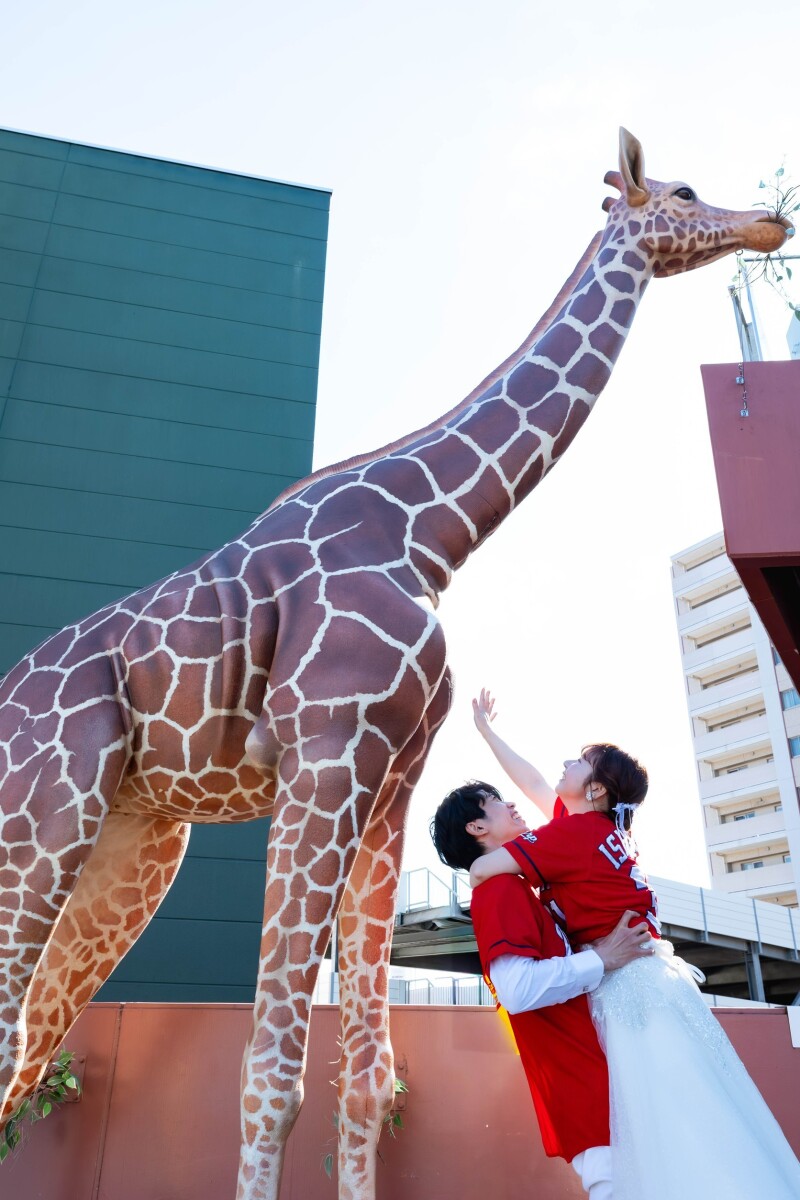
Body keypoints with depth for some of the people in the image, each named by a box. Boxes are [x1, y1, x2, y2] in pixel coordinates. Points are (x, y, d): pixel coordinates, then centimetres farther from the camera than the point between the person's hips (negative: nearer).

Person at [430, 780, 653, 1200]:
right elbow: (518, 989, -27)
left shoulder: (514, 889, 17)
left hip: (594, 1073, 10)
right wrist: (602, 959, -17)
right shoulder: (501, 887, -13)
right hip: (586, 1087, -10)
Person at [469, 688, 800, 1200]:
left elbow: (483, 868, -13)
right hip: (645, 980, 9)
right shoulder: (598, 824, 12)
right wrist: (487, 730, 35)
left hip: (631, 986, -9)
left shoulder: (575, 832, -13)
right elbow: (533, 782, 25)